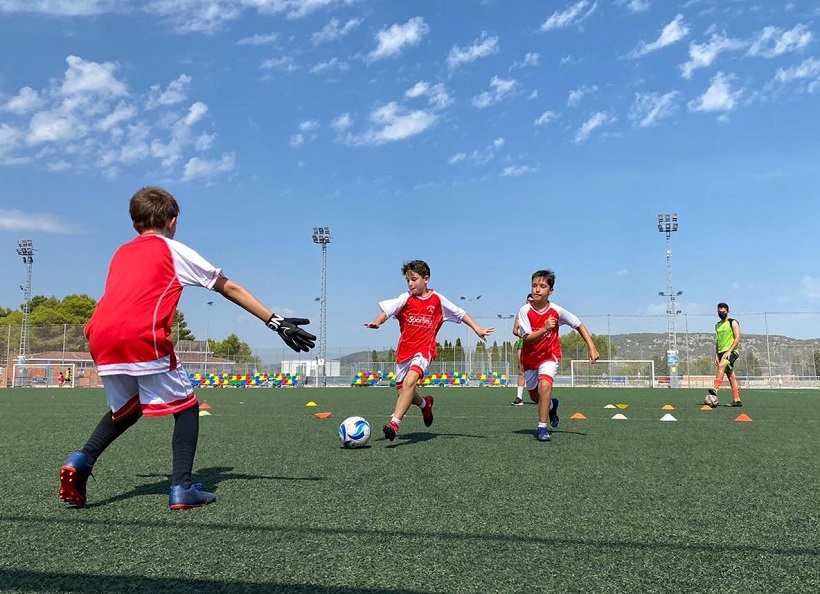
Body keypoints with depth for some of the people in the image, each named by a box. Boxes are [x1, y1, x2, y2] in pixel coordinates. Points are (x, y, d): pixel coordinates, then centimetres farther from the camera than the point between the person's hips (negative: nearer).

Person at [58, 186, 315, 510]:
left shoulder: (121, 253, 28)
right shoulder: (174, 250, 13)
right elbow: (230, 289, 14)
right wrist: (277, 322, 16)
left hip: (100, 338, 6)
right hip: (143, 338, -6)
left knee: (125, 410, 27)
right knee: (186, 407, 10)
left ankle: (80, 460, 6)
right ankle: (181, 488, -1)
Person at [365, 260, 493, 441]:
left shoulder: (437, 299, 2)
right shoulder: (406, 298, 3)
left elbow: (460, 313, 11)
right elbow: (387, 309, -10)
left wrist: (477, 329, 7)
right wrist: (376, 323, -30)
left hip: (424, 350, -4)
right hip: (404, 349, 4)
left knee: (410, 380, -28)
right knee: (401, 390, 10)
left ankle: (394, 423, -32)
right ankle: (425, 403, 42)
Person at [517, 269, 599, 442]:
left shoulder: (557, 311, -17)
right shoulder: (525, 311, -19)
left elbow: (578, 325, -4)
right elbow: (527, 338, -24)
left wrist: (592, 348, -10)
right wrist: (545, 328, -40)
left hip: (550, 356, -2)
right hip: (530, 358, 2)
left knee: (544, 384, -28)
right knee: (534, 395, 15)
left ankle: (542, 428, -18)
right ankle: (551, 405, 51)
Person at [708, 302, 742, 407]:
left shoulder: (733, 322, -1)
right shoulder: (717, 325, 18)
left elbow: (737, 338, -9)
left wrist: (729, 351, -18)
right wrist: (716, 355, 14)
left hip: (731, 352, -7)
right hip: (721, 352, 7)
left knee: (722, 365, -31)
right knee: (731, 376, 5)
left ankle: (715, 389, -44)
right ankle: (736, 400, 4)